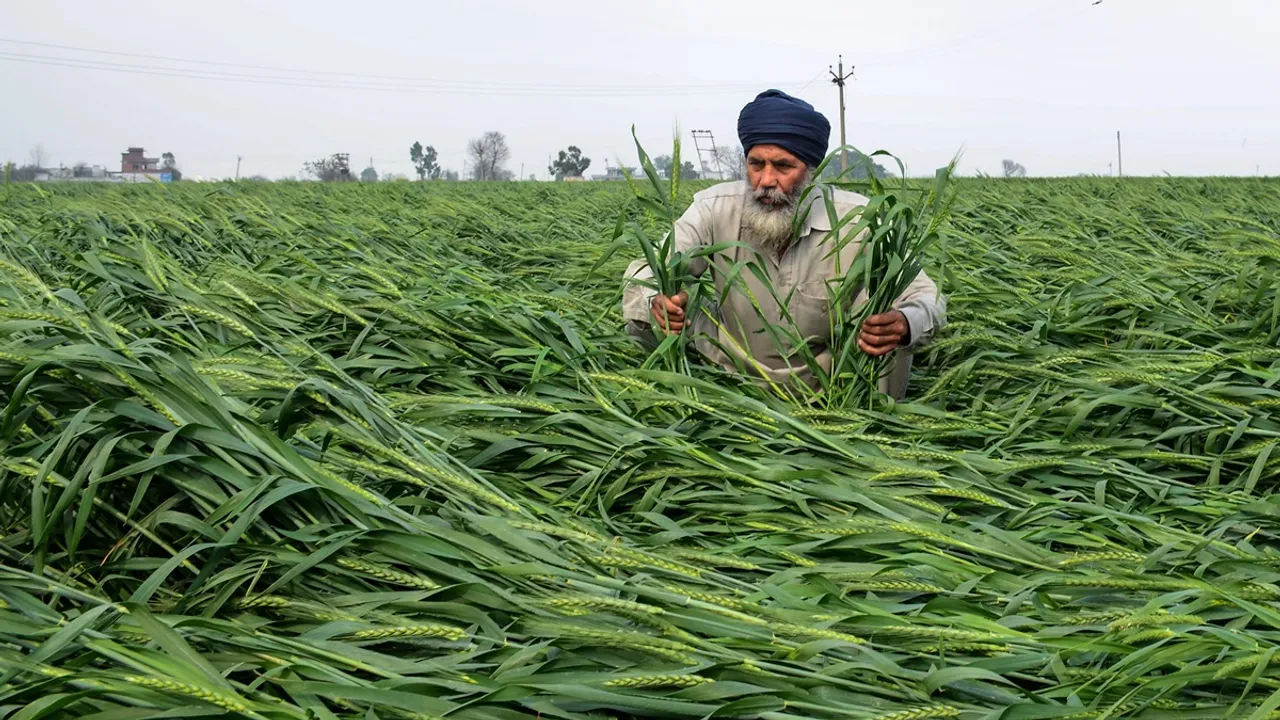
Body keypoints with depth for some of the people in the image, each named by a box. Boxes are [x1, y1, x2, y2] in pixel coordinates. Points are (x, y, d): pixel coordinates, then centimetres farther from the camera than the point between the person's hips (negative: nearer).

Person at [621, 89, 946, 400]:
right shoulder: (715, 209, -16)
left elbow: (924, 295, -18)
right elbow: (645, 275, -17)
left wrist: (905, 325, -45)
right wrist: (656, 303, -44)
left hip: (828, 383, -1)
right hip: (734, 376, 1)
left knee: (883, 328, -27)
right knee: (676, 308, -21)